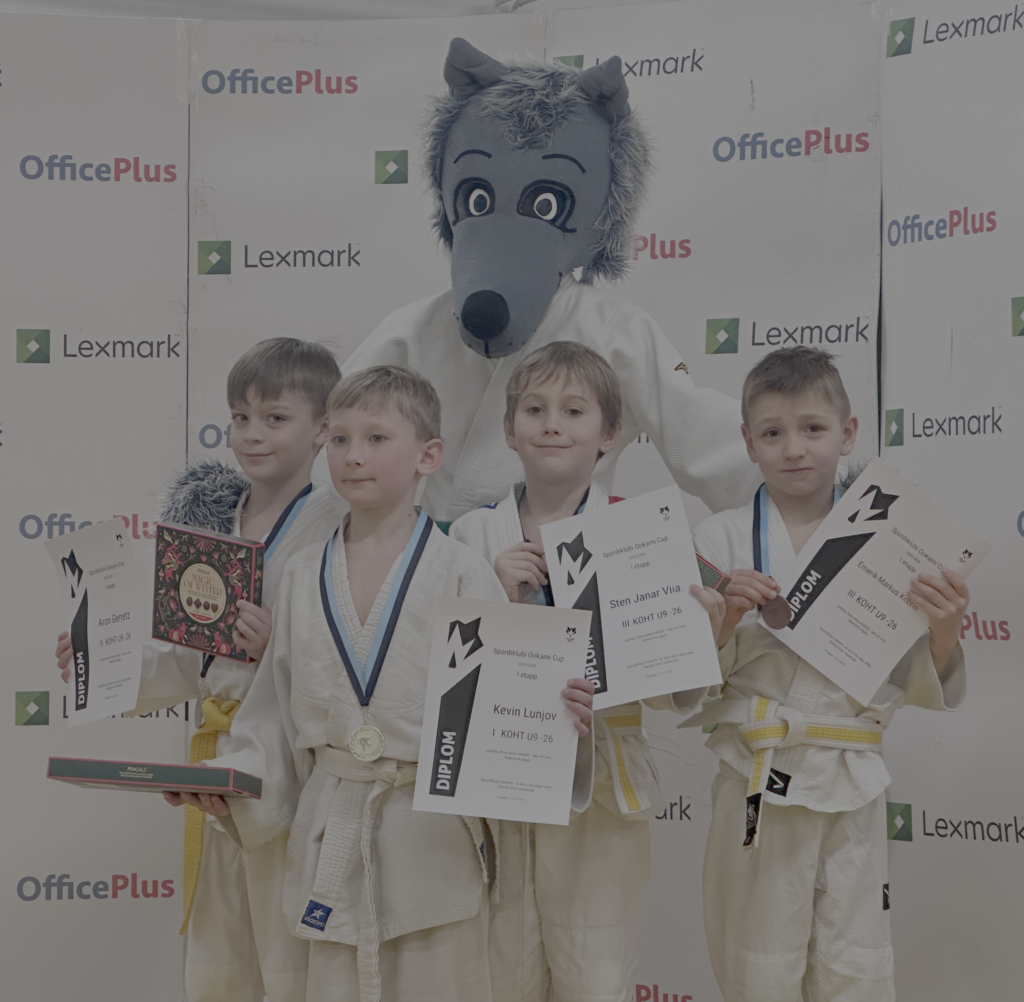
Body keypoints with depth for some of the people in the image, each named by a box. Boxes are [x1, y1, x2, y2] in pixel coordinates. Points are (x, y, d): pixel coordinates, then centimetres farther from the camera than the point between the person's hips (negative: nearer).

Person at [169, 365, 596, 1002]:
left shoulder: (461, 573, -7)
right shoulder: (304, 577, 5)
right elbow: (281, 711, 10)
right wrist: (231, 781, -3)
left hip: (434, 831, -3)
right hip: (332, 835, 3)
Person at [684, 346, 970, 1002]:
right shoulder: (721, 541, -3)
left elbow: (920, 689, 5)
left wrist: (944, 634, -14)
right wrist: (725, 620, -18)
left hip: (853, 786, 1)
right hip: (757, 783, -1)